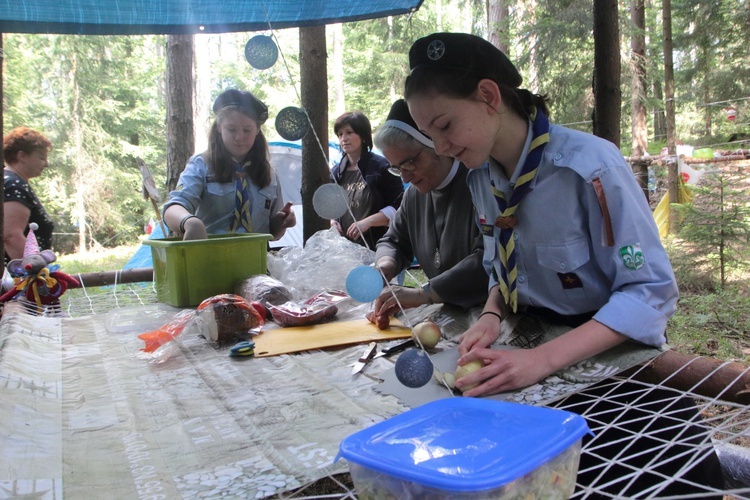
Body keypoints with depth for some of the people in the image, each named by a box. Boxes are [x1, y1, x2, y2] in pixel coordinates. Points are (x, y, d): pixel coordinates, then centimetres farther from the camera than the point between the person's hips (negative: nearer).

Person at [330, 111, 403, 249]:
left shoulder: (382, 167, -5)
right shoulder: (336, 172, 12)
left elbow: (398, 207, -9)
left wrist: (367, 222, -18)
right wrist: (332, 221, 2)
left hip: (376, 247, -5)